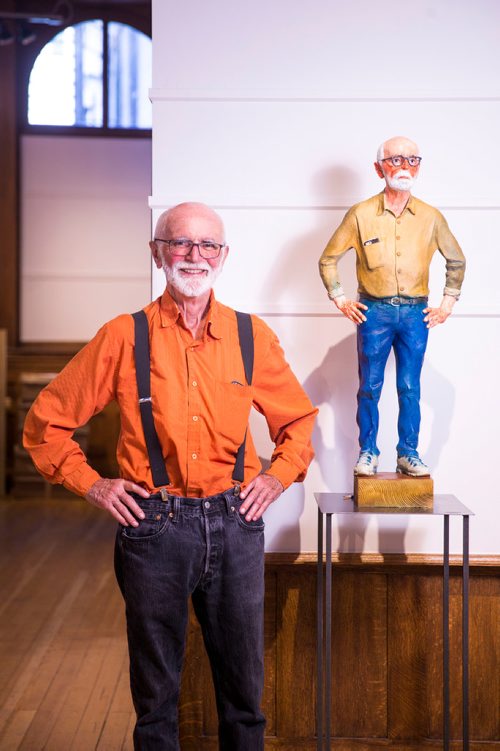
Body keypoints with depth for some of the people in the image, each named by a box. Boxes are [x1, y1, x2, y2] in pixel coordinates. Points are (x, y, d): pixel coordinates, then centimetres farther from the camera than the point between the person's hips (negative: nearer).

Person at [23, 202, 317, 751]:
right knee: (155, 690, 12)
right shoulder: (124, 338, -2)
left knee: (244, 686, 13)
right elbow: (46, 423, 4)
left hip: (234, 523, 2)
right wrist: (91, 485, -3)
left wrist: (278, 476, 4)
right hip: (154, 524, -2)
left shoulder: (252, 337, 4)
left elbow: (298, 420, 18)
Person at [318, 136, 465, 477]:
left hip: (416, 313, 1)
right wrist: (340, 299, 1)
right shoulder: (361, 215, -2)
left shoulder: (431, 217, 4)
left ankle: (408, 454, 14)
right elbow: (328, 259, 6)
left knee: (410, 388, 5)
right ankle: (368, 452, 13)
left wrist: (448, 303, 11)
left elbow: (457, 260, 17)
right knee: (370, 387, 3)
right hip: (374, 311, -1)